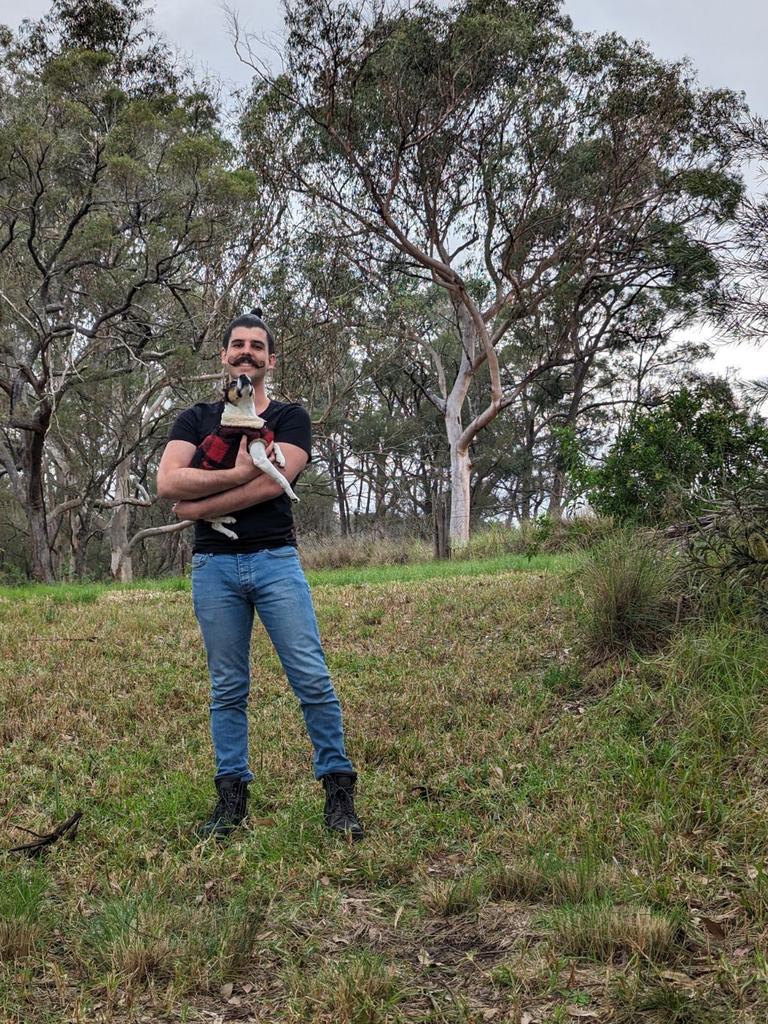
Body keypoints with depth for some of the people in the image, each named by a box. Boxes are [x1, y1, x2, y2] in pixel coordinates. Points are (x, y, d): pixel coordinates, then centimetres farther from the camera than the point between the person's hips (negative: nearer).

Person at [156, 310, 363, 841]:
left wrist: (199, 506, -8)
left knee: (313, 679, -6)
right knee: (228, 689, 7)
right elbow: (168, 482, -5)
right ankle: (232, 797, 14)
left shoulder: (290, 418, 7)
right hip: (214, 565, 2)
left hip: (276, 561, -2)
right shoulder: (196, 419, 13)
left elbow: (272, 484, -11)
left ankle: (338, 791, 3)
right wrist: (239, 472, -12)